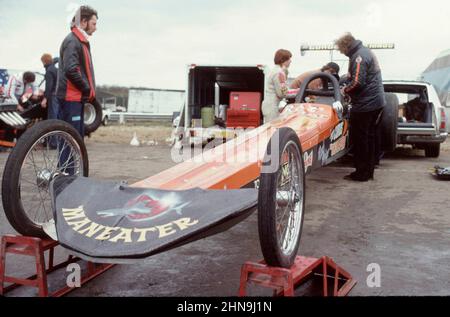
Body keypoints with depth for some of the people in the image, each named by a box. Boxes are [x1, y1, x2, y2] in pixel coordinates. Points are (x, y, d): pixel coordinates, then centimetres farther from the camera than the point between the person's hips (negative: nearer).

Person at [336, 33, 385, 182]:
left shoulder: (359, 56, -16)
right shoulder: (367, 52, 17)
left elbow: (357, 82, -24)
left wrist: (346, 90, -7)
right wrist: (348, 87, 14)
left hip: (364, 105, -10)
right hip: (376, 102, 10)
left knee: (359, 138, -2)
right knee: (369, 137, 14)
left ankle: (361, 173, 4)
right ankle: (368, 171, 22)